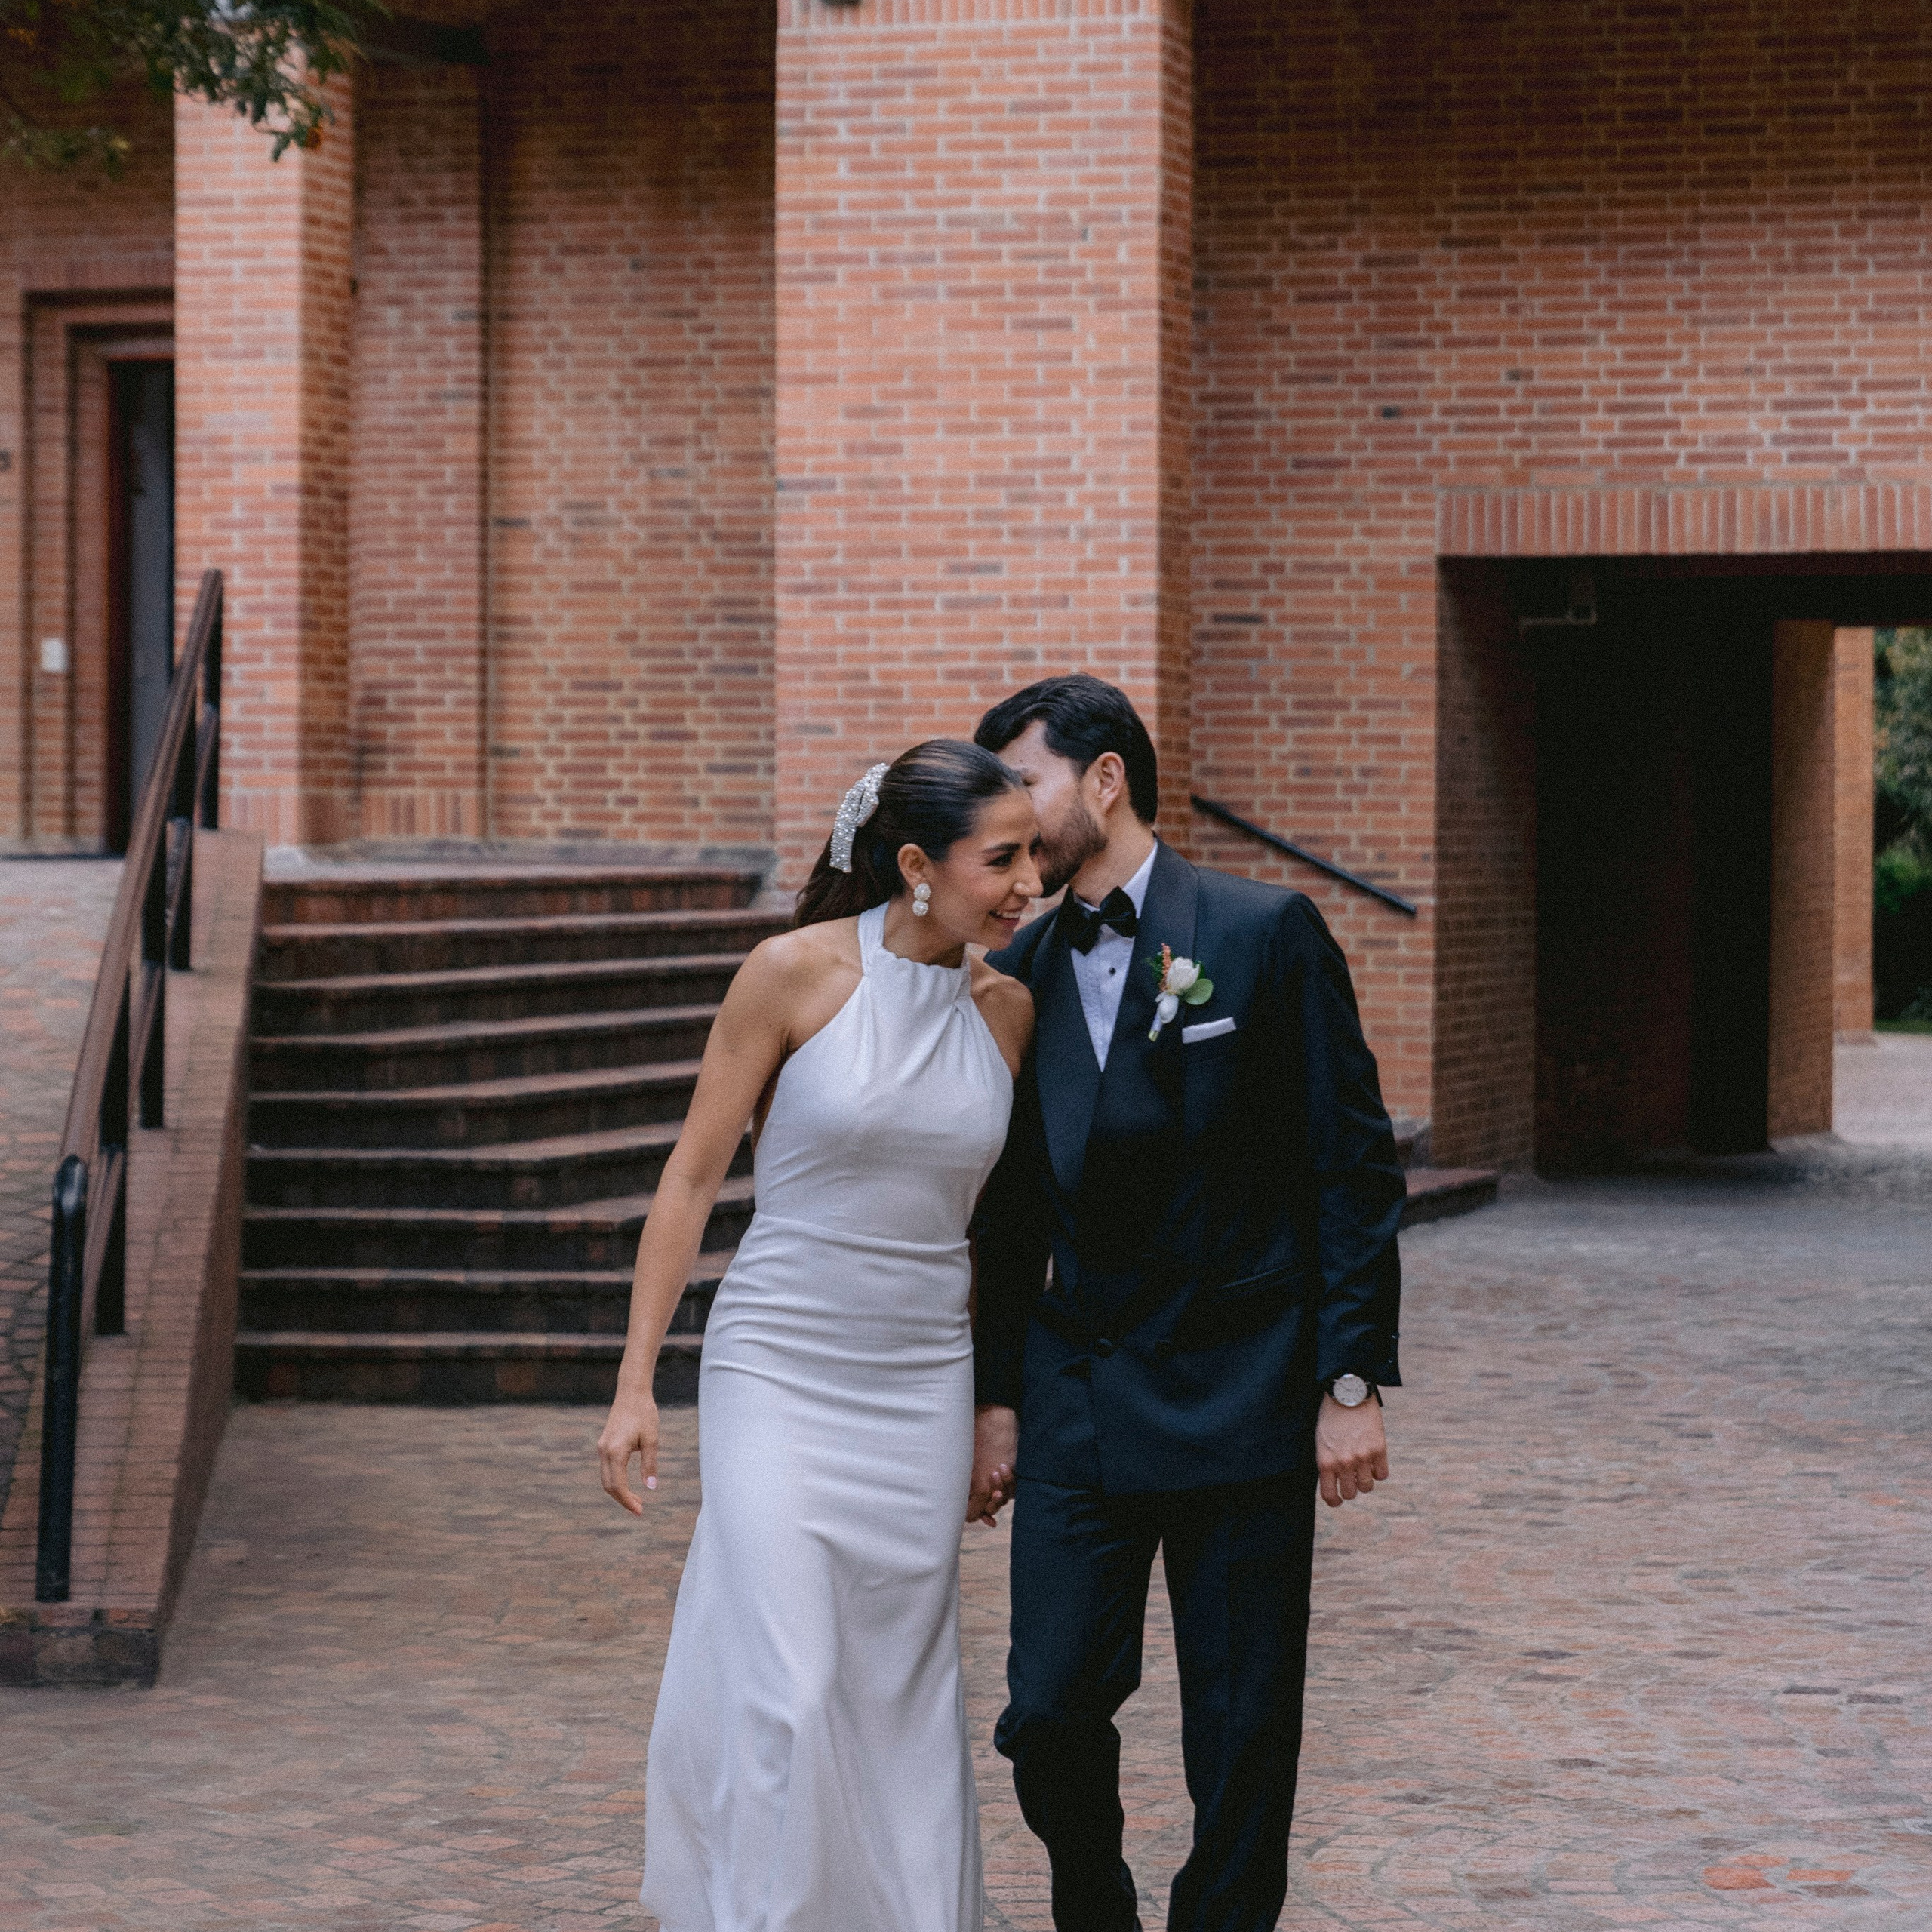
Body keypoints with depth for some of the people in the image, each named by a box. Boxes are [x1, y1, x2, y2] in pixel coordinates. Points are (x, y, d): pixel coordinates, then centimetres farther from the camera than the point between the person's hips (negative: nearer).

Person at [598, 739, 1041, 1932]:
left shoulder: (1006, 1009, 2)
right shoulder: (797, 974, -10)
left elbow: (991, 1223, 12)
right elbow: (694, 1177, -5)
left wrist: (984, 1427, 15)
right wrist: (637, 1384, -8)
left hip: (923, 1386, 4)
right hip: (780, 1372, -4)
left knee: (903, 1695, 8)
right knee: (783, 1689, -10)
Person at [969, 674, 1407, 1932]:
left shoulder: (1267, 934, -4)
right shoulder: (1019, 974, 9)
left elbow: (1355, 1168, -5)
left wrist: (1354, 1382, -10)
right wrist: (999, 1392, 9)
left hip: (1240, 1395, -3)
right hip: (1079, 1401, 4)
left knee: (1244, 1737, 2)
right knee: (1050, 1711, -1)